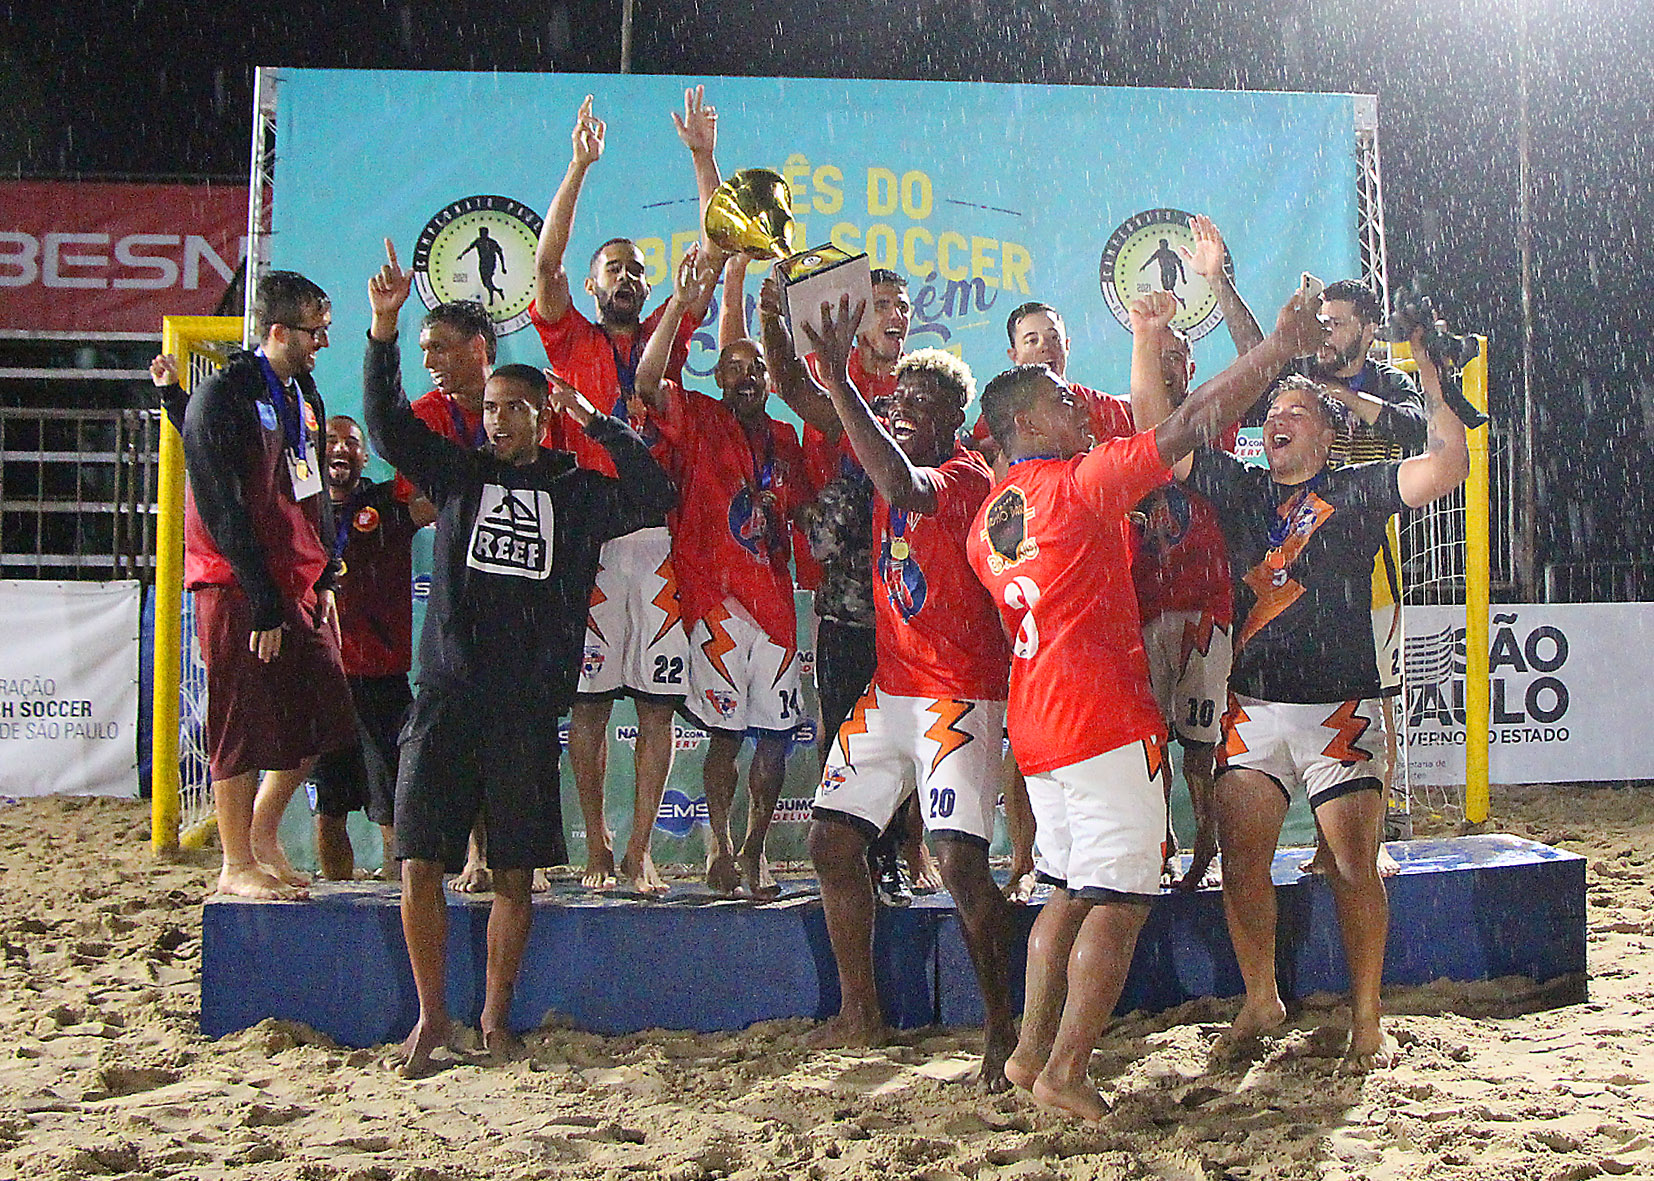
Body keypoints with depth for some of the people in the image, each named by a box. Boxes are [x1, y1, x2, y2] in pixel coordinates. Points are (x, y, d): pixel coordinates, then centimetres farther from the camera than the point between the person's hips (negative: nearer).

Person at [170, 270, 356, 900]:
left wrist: (325, 580, 14)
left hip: (300, 587, 8)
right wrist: (263, 605, -17)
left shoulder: (303, 392, 13)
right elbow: (221, 511, -15)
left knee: (322, 718, 8)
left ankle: (263, 834, 25)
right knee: (246, 731, -2)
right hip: (240, 592, -8)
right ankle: (238, 865, 11)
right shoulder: (221, 397, -12)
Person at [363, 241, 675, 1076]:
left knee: (515, 874, 4)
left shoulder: (577, 492, 11)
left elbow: (655, 493, -3)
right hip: (446, 696, 1)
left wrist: (594, 421, -3)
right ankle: (431, 1015, 9)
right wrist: (383, 330, -9)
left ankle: (495, 1016, 18)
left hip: (528, 708, -1)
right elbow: (386, 423, 4)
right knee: (420, 861, -5)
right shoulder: (458, 475, 14)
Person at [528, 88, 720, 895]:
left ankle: (639, 850, 5)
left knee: (658, 700, 0)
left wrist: (703, 160, 3)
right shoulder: (573, 342, 11)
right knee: (590, 698, -1)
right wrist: (580, 168, -9)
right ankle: (596, 845, 7)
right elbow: (546, 261, -3)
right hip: (591, 533, -2)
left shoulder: (665, 338, 17)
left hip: (660, 535, 2)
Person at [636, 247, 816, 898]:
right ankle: (720, 848, 8)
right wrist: (679, 304, -24)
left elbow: (803, 506, 26)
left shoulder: (784, 439, 18)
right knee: (726, 729, -5)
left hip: (774, 594, 5)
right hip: (715, 593, -5)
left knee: (775, 732, 4)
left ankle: (754, 849, 16)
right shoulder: (697, 419, 3)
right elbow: (648, 382, -16)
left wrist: (778, 513, 2)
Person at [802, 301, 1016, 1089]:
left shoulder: (968, 476, -14)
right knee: (832, 839, 6)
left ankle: (1002, 1027, -2)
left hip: (959, 697, -8)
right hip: (890, 690, 8)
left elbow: (902, 486, -37)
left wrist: (839, 382, -36)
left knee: (960, 860, -16)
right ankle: (859, 1016, 18)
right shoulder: (896, 458, 8)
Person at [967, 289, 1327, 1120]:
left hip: (1035, 726, 8)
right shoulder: (1080, 482, -8)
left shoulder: (986, 519, 15)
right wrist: (1280, 345, -4)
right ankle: (1066, 1071, -5)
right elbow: (1188, 427, -11)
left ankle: (1030, 1052, 16)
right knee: (1118, 899, -4)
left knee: (1069, 892, 17)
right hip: (1104, 718, -8)